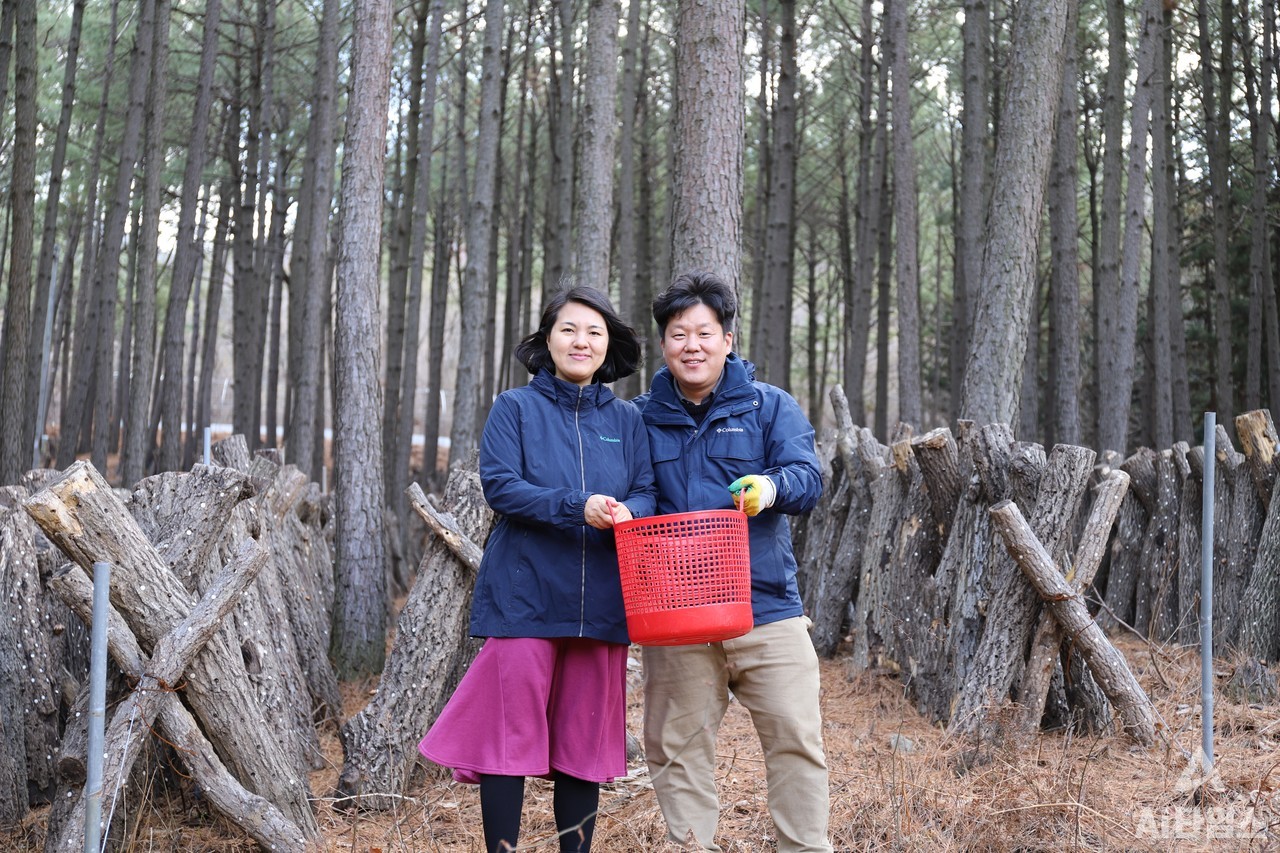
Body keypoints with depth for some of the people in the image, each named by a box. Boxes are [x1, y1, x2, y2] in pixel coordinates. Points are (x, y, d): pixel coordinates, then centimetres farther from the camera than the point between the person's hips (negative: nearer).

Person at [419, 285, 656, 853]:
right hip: (525, 595, -3)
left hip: (599, 602, 3)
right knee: (511, 732, -3)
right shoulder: (515, 408, 4)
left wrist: (626, 513, -18)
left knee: (585, 739, 8)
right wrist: (577, 507, -20)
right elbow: (500, 486, -8)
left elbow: (648, 493, 6)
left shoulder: (626, 420, 12)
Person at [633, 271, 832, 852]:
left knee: (796, 737, -2)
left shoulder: (769, 406, 5)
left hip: (766, 609, -1)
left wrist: (771, 486, -30)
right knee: (677, 746, 5)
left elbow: (808, 478, -7)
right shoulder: (641, 418, 10)